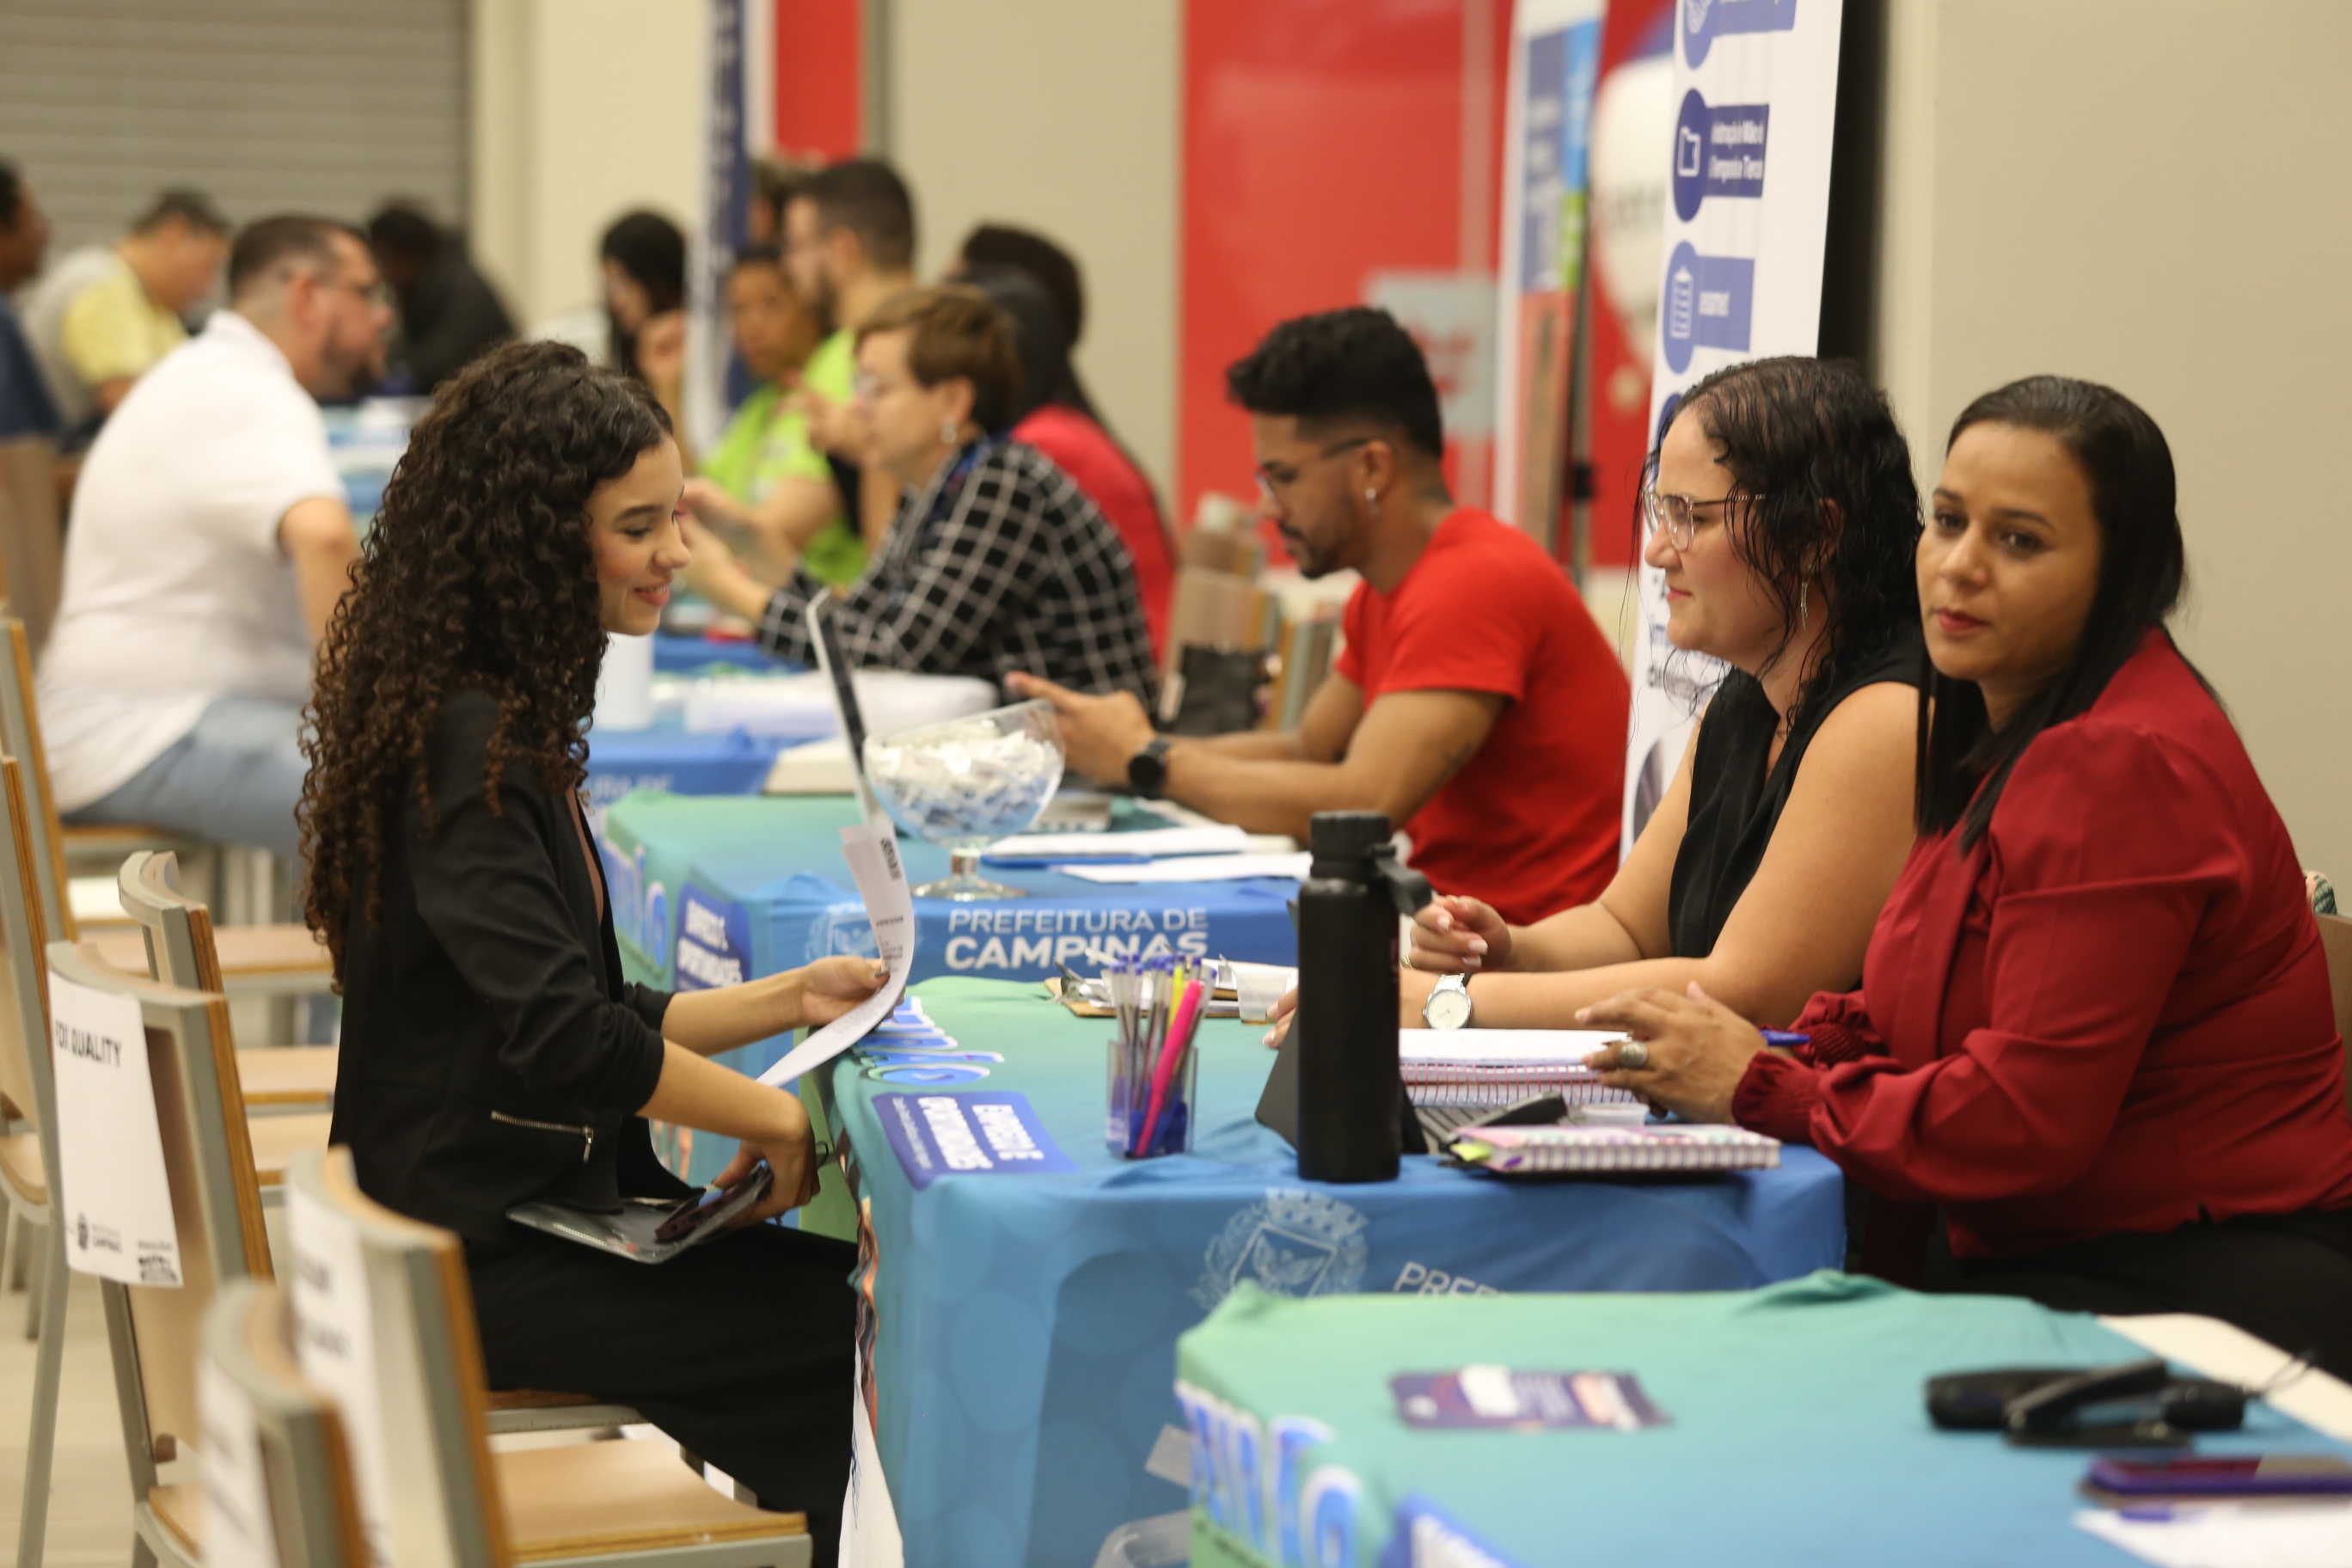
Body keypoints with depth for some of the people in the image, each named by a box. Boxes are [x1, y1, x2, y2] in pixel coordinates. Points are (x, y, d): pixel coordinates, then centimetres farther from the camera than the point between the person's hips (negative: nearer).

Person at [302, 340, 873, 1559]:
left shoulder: (501, 722, 14)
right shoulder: (463, 748, -19)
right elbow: (563, 1039, -27)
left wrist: (789, 1000, 8)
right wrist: (774, 1118, -14)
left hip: (520, 1205, 10)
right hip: (482, 1257, -10)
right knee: (866, 1332, -12)